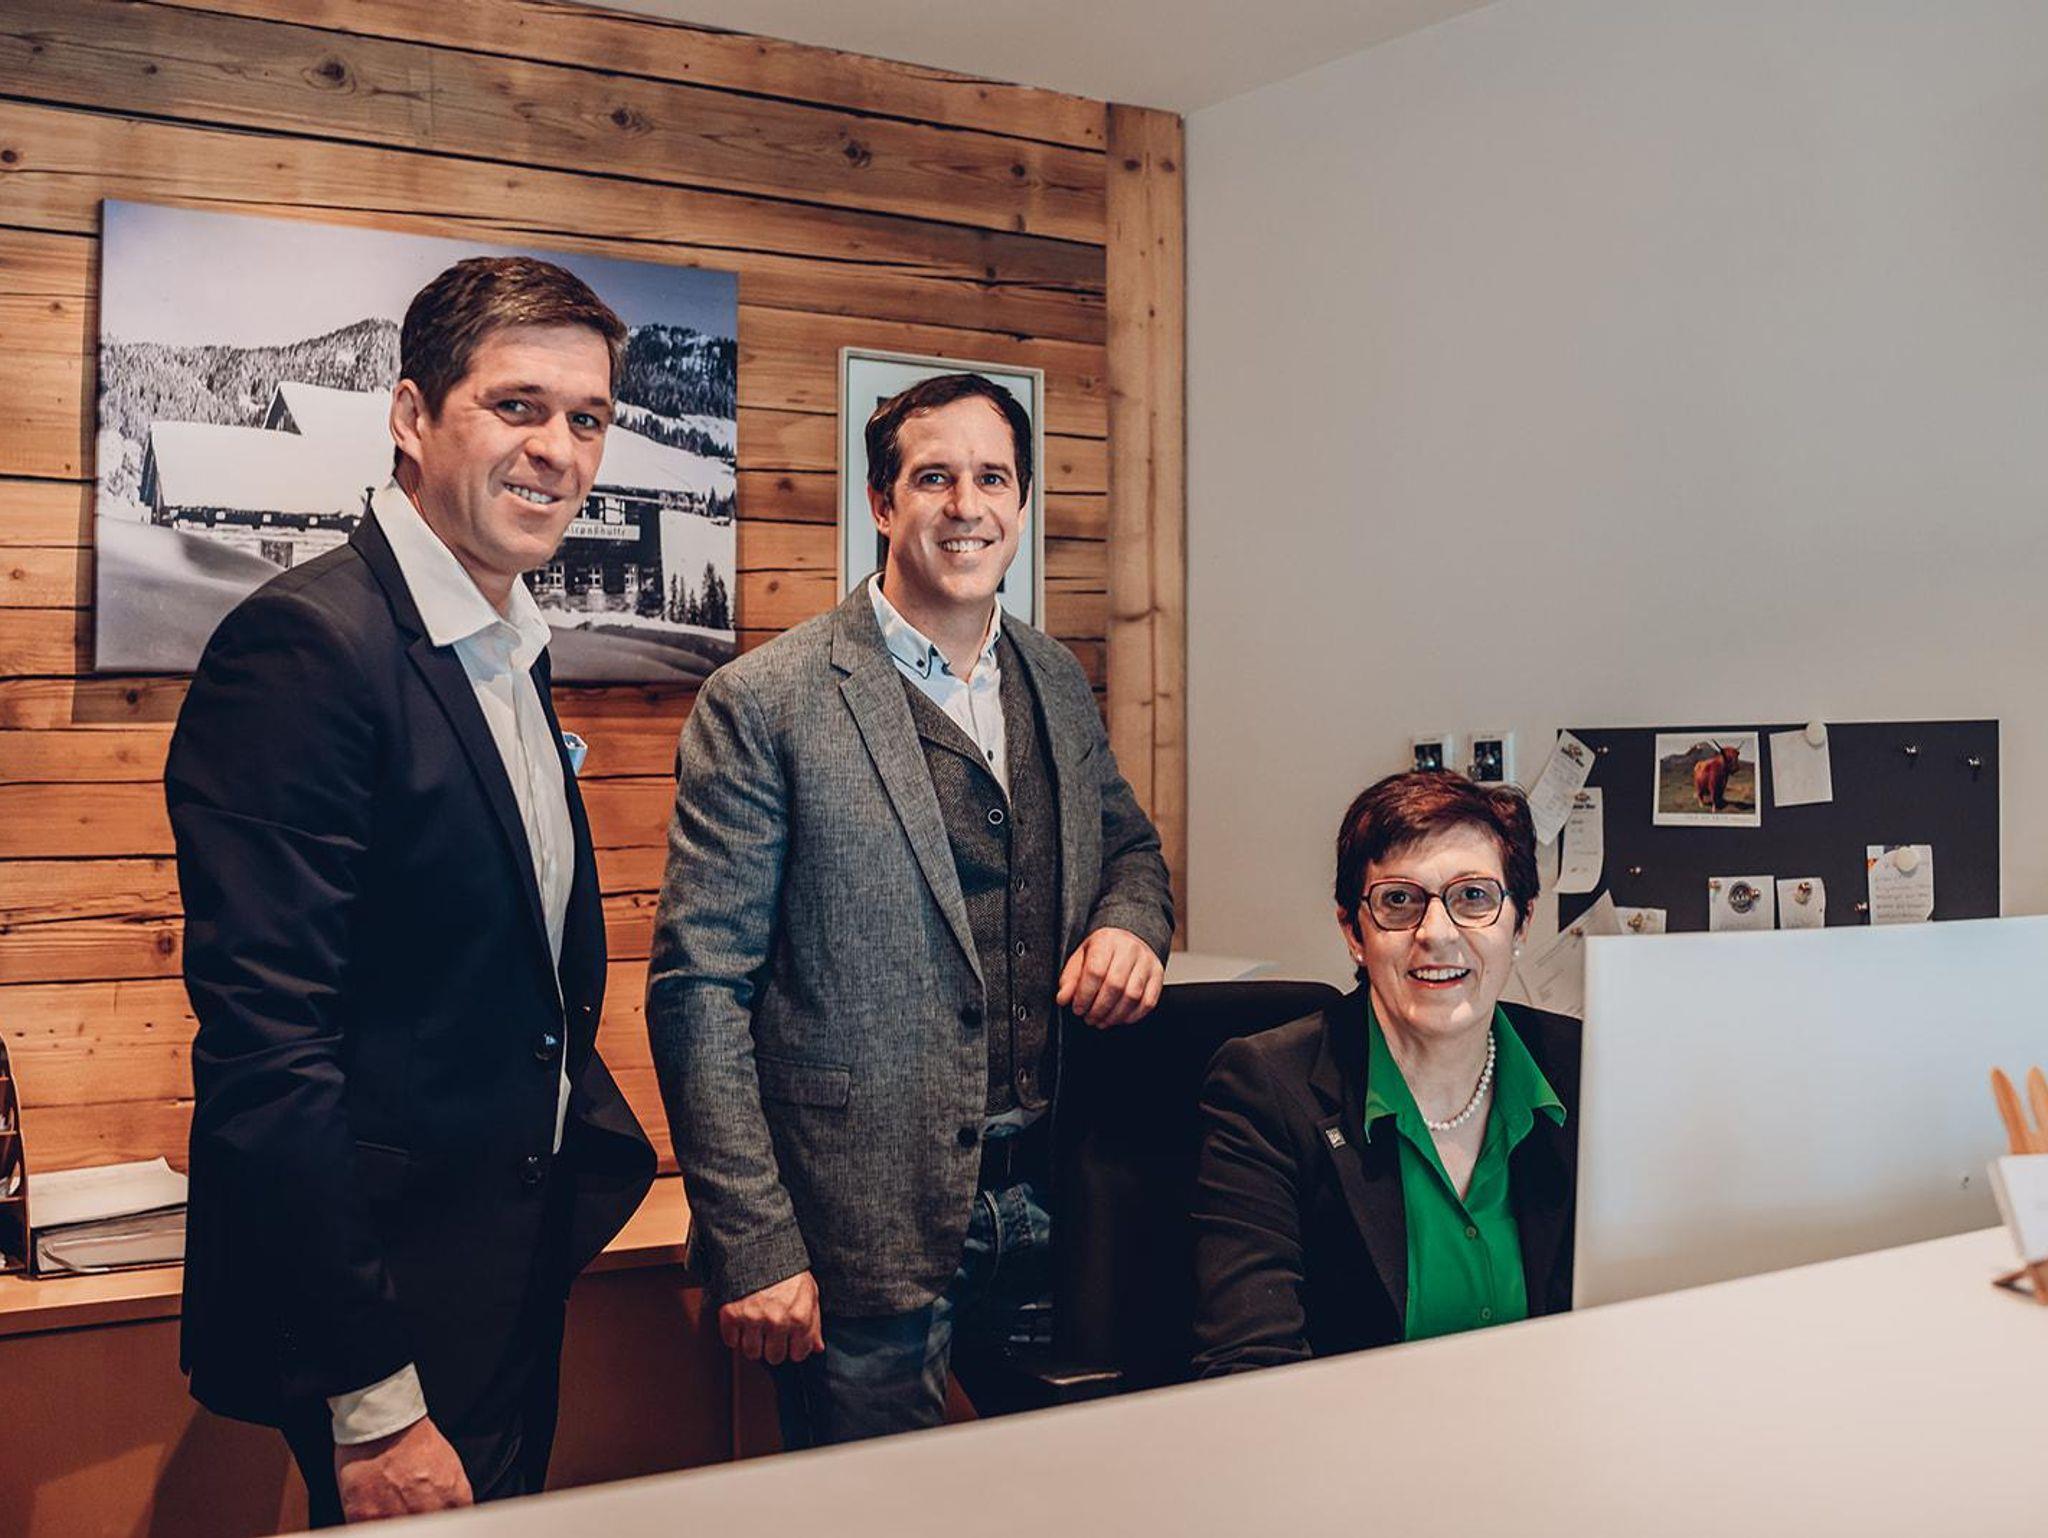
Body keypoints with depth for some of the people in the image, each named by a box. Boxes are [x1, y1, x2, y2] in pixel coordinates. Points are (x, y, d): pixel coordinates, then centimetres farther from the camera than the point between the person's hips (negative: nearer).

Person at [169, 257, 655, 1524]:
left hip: (514, 1285, 9)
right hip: (383, 1315, -8)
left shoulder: (511, 654, 9)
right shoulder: (309, 644, -19)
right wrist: (368, 1403, -22)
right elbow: (264, 1042, -24)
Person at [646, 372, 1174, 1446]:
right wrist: (752, 1250, -14)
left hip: (1053, 1204, 6)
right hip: (866, 1234, -5)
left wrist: (1133, 921, -2)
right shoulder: (763, 704, -10)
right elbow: (699, 992, -11)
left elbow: (1128, 845, 24)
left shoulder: (1058, 685, 8)